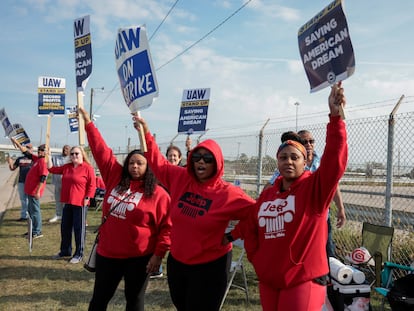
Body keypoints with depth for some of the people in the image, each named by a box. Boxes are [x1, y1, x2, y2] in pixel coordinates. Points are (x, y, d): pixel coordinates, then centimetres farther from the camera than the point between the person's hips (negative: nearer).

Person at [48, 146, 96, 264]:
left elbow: (92, 185, -12)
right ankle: (65, 251, 30)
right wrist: (49, 156, 8)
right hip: (67, 202, 7)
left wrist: (87, 198, -16)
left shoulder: (88, 168, -10)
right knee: (65, 227, 15)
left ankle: (79, 254, 11)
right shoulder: (67, 167, 11)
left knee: (79, 228, 1)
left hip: (80, 203, -7)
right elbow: (52, 169, 16)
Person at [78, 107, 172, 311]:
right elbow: (101, 150, 4)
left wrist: (159, 254, -13)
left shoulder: (158, 194, -9)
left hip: (139, 257, -3)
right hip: (108, 253, 4)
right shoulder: (115, 178, 1)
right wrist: (88, 123, 5)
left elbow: (167, 226, -9)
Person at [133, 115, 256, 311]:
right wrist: (146, 134, 3)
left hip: (210, 265, -5)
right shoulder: (180, 178, -4)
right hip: (176, 260, 5)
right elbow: (158, 162, 6)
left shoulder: (228, 194, -16)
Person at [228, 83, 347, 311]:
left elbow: (335, 159, -24)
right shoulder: (267, 194, 7)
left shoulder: (315, 187, -8)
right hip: (268, 279, 6)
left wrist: (335, 116, -34)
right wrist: (255, 256, 11)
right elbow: (250, 225, 17)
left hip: (303, 280, -5)